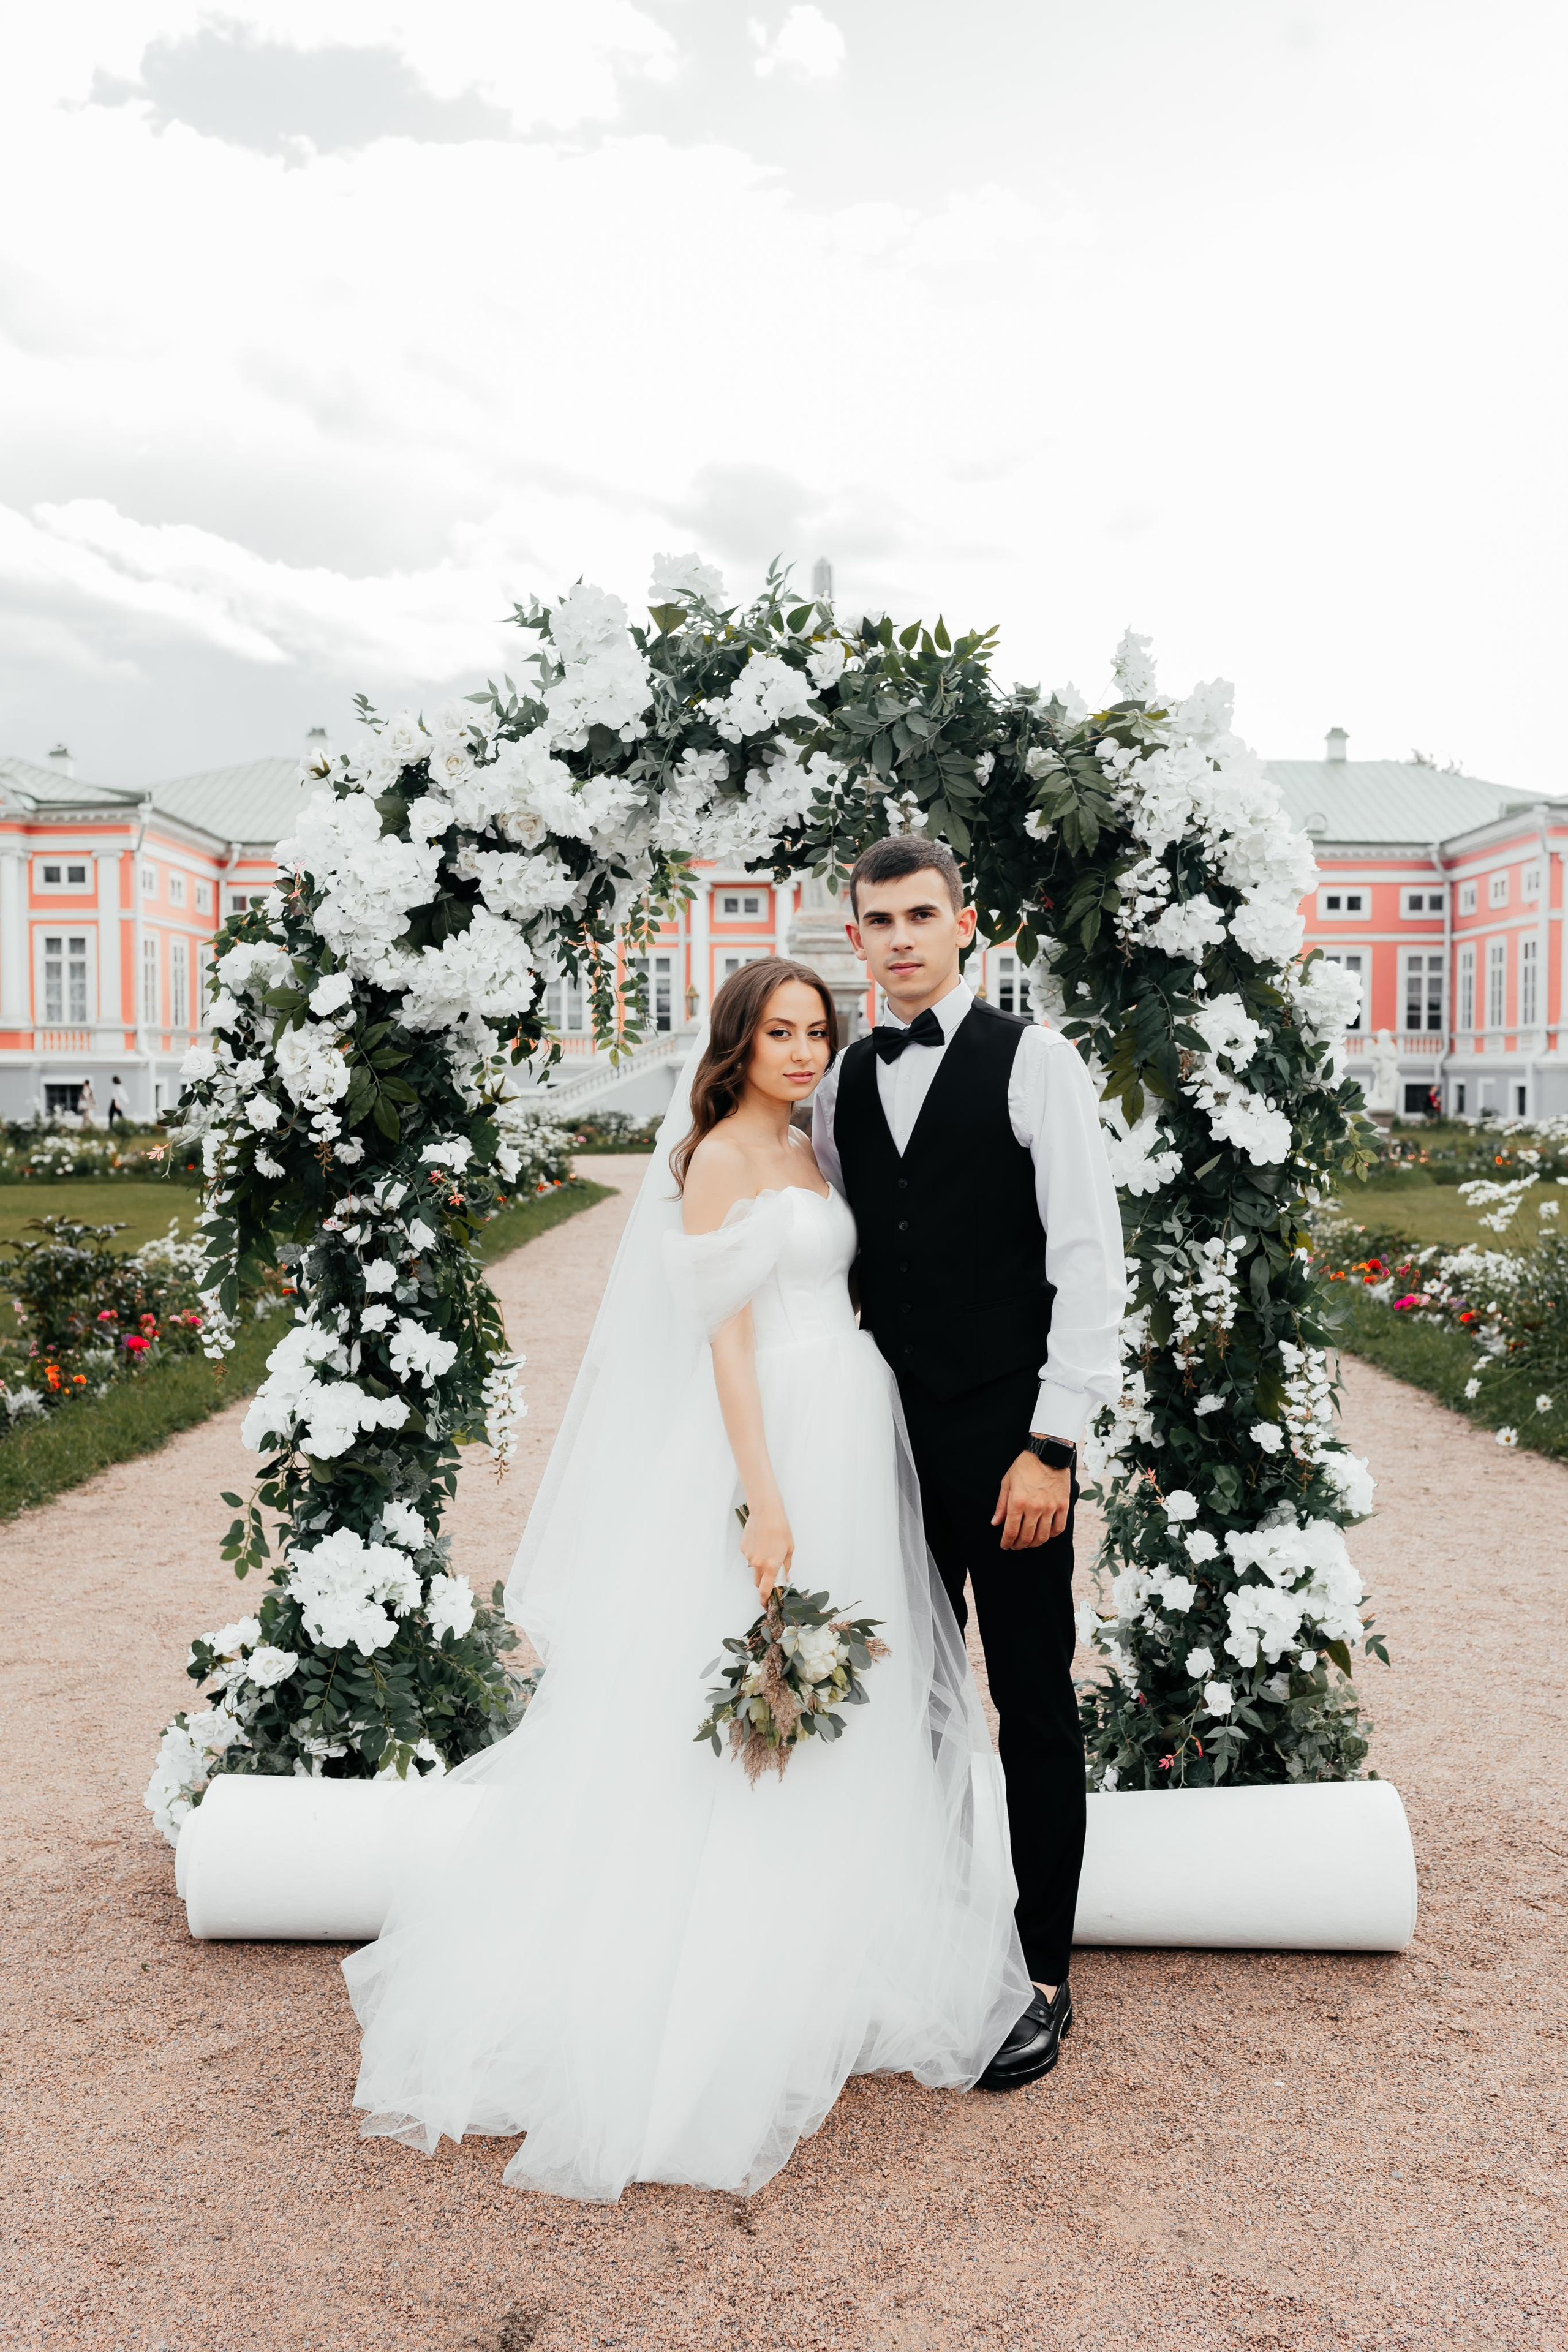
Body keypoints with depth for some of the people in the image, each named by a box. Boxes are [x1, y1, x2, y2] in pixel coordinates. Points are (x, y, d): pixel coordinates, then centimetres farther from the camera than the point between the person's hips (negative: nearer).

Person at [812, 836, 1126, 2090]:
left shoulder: (1034, 1058, -6)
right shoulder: (844, 1081, 10)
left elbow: (1089, 1255, -10)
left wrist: (1053, 1442, -14)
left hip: (1008, 1434, -4)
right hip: (890, 1434, 5)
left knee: (1035, 1709, 6)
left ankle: (1043, 1979, 22)